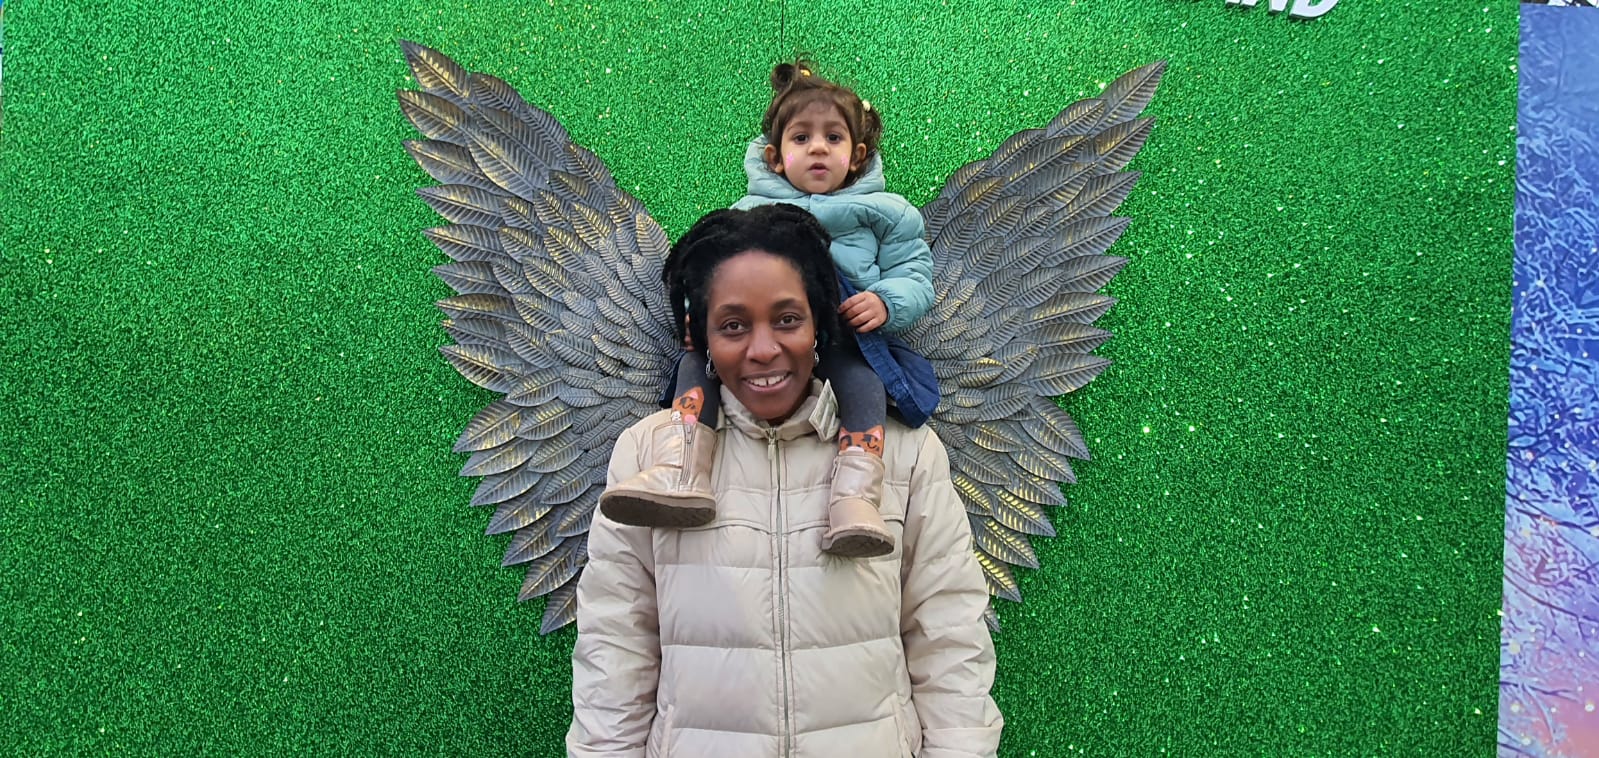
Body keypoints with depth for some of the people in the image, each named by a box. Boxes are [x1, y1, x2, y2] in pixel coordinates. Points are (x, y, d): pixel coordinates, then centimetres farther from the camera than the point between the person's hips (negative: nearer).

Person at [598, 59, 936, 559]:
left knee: (861, 379, -36)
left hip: (844, 336, -2)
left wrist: (886, 301, -10)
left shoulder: (882, 214, 20)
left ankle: (855, 502, -52)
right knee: (697, 358, -25)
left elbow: (914, 275, 14)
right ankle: (681, 476, -41)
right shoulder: (748, 213, 25)